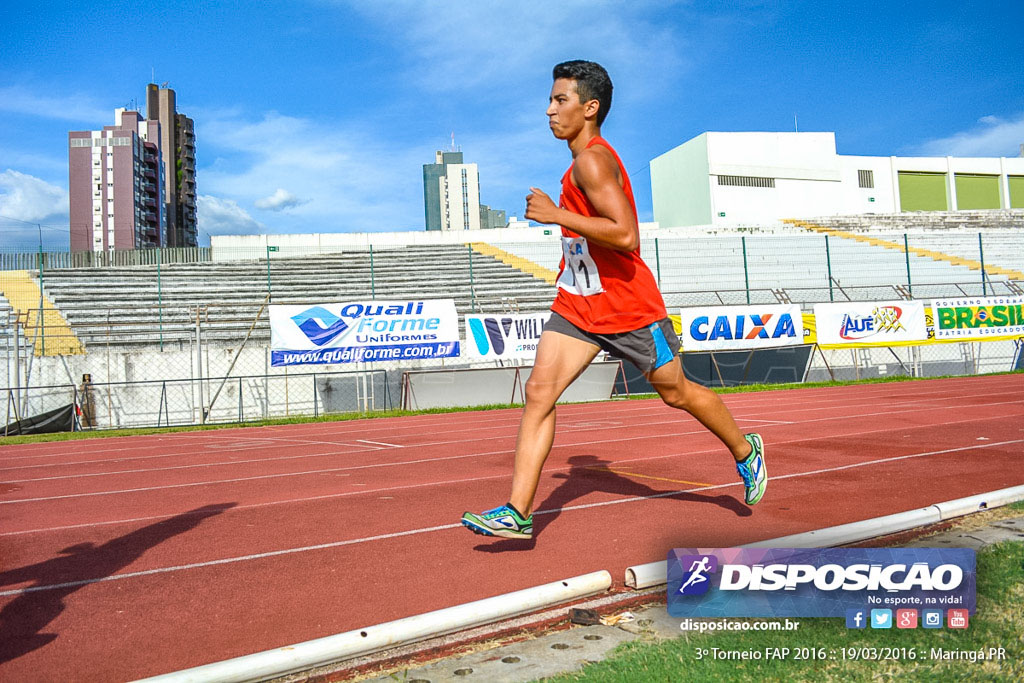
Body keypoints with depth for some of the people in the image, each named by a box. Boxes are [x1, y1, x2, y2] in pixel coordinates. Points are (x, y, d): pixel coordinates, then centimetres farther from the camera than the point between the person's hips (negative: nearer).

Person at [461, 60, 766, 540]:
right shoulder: (584, 161, 11)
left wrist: (556, 215, -27)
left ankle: (745, 451, 37)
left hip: (628, 308, -8)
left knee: (676, 392, 10)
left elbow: (626, 236, -31)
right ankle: (518, 512, -5)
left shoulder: (593, 160, -19)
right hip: (577, 306, 9)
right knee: (539, 391, -5)